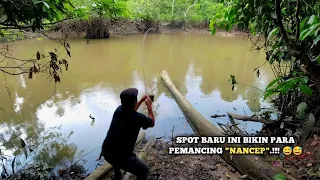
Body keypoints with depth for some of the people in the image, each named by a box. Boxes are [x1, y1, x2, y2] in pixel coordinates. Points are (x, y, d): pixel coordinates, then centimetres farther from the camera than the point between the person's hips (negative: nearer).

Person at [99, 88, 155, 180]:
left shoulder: (119, 109, -3)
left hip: (105, 151, 7)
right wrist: (149, 106, 11)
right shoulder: (139, 117, -19)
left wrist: (142, 100, 24)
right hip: (120, 156, -7)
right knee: (144, 171, 12)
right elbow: (152, 123, 5)